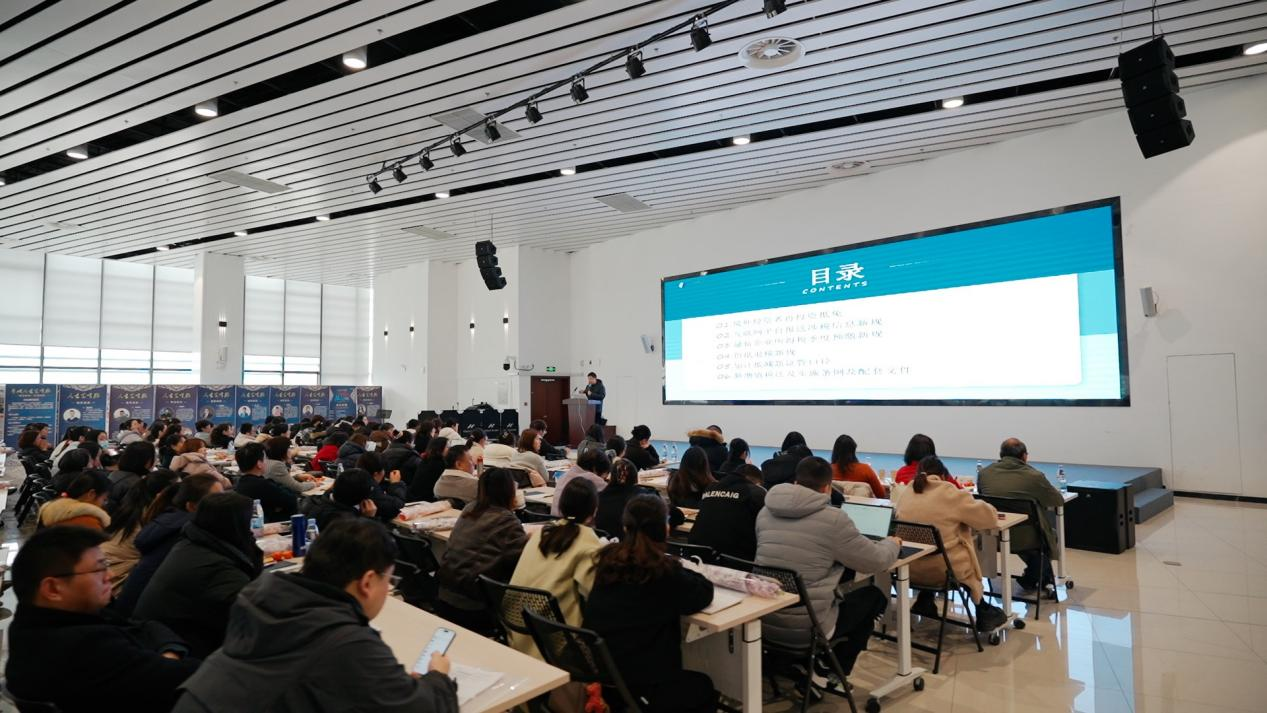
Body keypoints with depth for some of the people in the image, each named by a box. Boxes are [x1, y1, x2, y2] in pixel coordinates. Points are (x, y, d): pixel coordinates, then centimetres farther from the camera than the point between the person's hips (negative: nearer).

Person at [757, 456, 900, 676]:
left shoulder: (765, 512, 3)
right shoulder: (833, 518, -13)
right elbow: (876, 561, -2)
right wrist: (892, 543, 20)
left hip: (762, 621, 6)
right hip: (806, 629, -6)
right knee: (874, 596, 19)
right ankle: (836, 670, 30)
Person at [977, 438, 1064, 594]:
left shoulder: (984, 473, -5)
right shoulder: (1034, 476, -15)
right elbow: (1059, 501, 1)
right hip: (1026, 540, -4)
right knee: (1050, 533, 31)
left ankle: (1045, 580, 49)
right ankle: (1030, 579, 41)